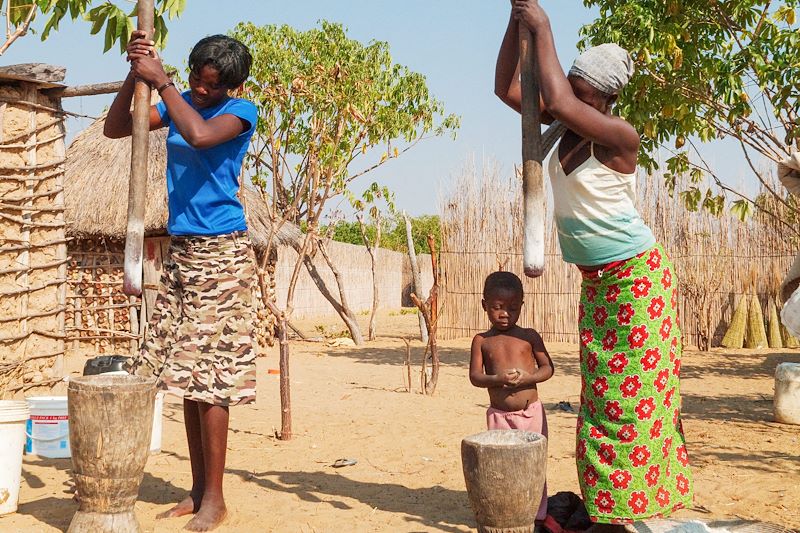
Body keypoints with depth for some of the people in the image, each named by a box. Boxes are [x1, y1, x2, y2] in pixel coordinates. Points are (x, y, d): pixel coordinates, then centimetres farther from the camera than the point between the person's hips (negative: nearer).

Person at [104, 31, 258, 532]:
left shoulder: (240, 111, -6)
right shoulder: (178, 103, 12)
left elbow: (200, 135, -26)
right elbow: (114, 129, 7)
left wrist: (161, 81, -17)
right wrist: (134, 74, -6)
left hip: (221, 252, -7)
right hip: (181, 251, 7)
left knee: (208, 378, -7)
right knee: (187, 377, 7)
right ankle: (198, 490, 16)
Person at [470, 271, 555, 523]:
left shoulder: (529, 336, 2)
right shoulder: (482, 341, 3)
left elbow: (547, 367, 1)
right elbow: (475, 376, -2)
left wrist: (527, 378, -18)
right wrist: (497, 380, -22)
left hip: (531, 411, 0)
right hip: (499, 415, 0)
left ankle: (537, 515, 17)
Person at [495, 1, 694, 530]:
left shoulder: (621, 136, -21)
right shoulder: (568, 123, 0)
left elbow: (558, 101, -35)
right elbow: (507, 88, 2)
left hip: (635, 275, -8)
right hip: (596, 281, 8)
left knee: (632, 392, -4)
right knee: (602, 393, 11)